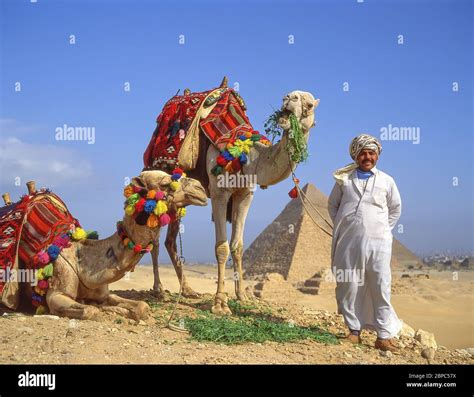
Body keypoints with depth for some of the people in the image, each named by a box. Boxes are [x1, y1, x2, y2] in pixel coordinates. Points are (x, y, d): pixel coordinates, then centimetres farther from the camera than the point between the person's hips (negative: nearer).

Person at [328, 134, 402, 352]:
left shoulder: (386, 181, 8)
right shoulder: (344, 178, 9)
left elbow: (395, 209, 19)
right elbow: (332, 205, 19)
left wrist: (383, 229, 10)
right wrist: (341, 226, 9)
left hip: (378, 243, -1)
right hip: (348, 242, 1)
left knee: (380, 288, -4)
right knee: (348, 286, 3)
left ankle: (384, 335, 1)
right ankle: (354, 330, 14)